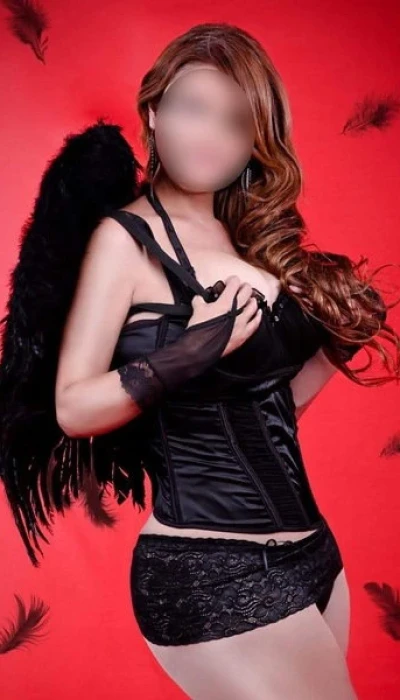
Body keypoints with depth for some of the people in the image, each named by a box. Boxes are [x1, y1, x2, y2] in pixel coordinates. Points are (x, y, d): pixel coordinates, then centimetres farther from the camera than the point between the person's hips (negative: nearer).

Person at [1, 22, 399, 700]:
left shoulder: (251, 234, 9)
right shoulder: (126, 237, -9)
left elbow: (268, 404, 12)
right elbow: (73, 408, -15)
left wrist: (336, 341, 0)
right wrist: (192, 351, -26)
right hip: (211, 572, -7)